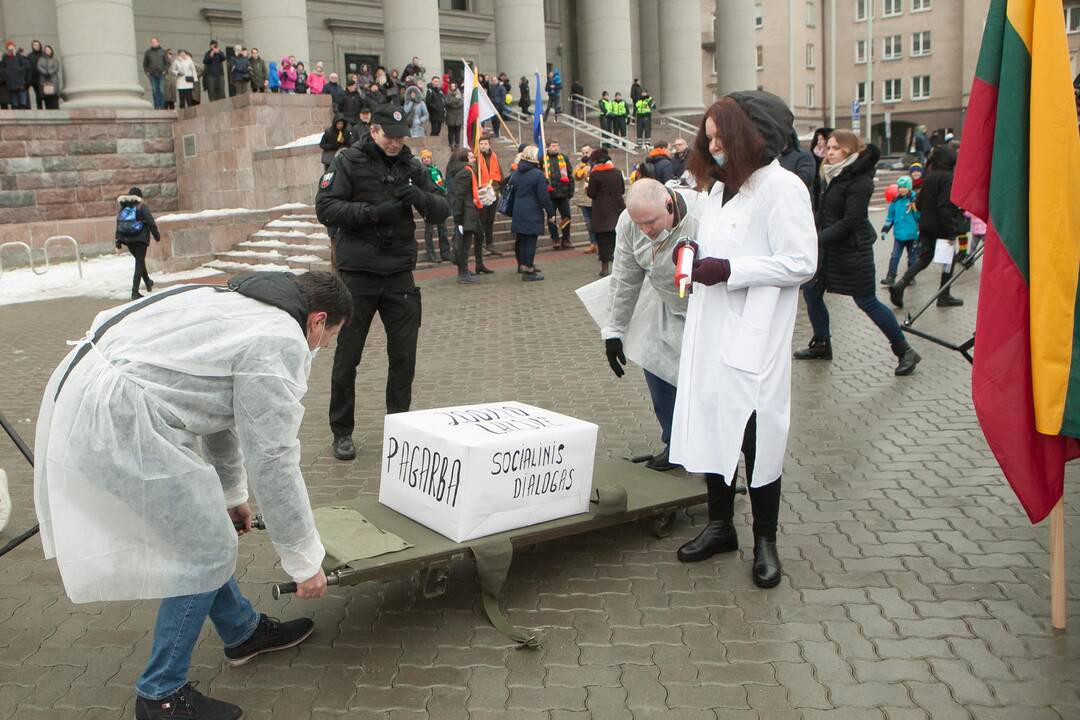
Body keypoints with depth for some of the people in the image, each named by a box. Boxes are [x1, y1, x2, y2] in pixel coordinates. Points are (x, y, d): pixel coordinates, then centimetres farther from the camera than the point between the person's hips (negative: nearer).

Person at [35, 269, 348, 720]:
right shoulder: (281, 343, -11)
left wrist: (231, 494, 41)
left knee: (201, 531, 22)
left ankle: (242, 632, 38)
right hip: (115, 420, -11)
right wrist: (305, 561, 0)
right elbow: (272, 461, -10)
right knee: (206, 554, 1)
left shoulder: (242, 305, 19)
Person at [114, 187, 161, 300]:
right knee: (139, 263, -1)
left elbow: (118, 226, 7)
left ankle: (148, 282, 42)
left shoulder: (123, 208, 7)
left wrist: (118, 243, 10)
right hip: (140, 239, -5)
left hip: (127, 239, 5)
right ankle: (135, 292, -9)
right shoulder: (142, 207, -7)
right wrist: (157, 236, 1)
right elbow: (151, 224, -11)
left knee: (139, 261, 25)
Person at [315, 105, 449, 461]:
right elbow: (325, 208, -11)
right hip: (357, 274, -3)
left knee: (404, 354, 6)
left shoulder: (412, 166, 8)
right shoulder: (349, 162, -3)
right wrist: (374, 212, -21)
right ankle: (342, 431, 18)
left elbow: (442, 211, 4)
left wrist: (420, 197, -17)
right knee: (347, 356, 5)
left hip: (400, 274, 3)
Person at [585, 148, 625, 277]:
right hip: (617, 208, 5)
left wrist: (586, 189, 12)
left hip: (602, 212, -4)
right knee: (617, 236, 14)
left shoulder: (595, 174, -11)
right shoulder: (617, 172, 4)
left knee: (603, 238, 0)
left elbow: (591, 193, -9)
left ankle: (605, 267, 0)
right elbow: (622, 190, 10)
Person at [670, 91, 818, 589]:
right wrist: (693, 255, 7)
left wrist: (728, 269, -17)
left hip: (752, 340, -7)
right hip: (710, 334, 8)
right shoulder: (719, 186, 18)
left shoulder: (782, 189, -8)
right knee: (710, 426, 10)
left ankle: (765, 540, 13)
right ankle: (719, 525, 26)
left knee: (756, 434, -2)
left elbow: (801, 263, -14)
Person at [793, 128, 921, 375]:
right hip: (827, 247, 9)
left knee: (866, 301, -4)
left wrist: (818, 239, -25)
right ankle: (821, 344, 26)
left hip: (853, 249, -8)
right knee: (811, 291, 9)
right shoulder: (830, 175, 8)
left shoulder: (859, 181, -18)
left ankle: (905, 351, 9)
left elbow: (850, 222, -23)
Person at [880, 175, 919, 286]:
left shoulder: (914, 200, -7)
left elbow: (919, 217, -4)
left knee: (912, 256, 11)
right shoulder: (895, 201, 4)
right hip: (899, 234, 2)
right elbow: (890, 217, 12)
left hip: (912, 234, -2)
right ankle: (890, 278, 2)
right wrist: (885, 229, 9)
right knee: (894, 256, -1)